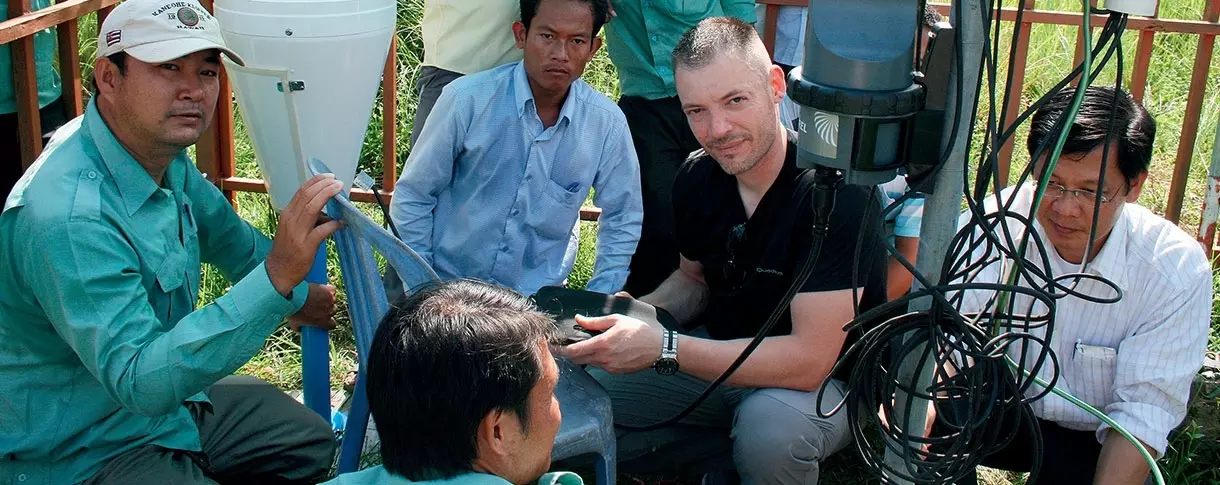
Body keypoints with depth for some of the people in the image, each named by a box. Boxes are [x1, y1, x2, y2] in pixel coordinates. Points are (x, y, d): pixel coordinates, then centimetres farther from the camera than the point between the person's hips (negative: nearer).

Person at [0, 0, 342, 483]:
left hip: (167, 399, 9)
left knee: (313, 445, 17)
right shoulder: (67, 218, -33)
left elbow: (226, 236, 16)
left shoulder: (162, 153, -4)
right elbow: (139, 382, -39)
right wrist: (276, 276, -46)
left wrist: (297, 295, 30)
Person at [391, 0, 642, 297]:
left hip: (537, 296, 2)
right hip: (446, 284, -1)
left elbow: (622, 219, 8)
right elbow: (412, 197, -3)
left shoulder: (607, 123, -7)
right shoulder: (467, 99, -12)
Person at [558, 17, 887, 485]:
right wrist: (636, 315, -9)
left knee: (769, 424, -38)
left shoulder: (835, 190, -27)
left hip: (827, 380, -6)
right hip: (723, 355, 6)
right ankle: (737, 447, 8)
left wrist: (662, 348, -33)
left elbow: (810, 359, -30)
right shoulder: (697, 176, -6)